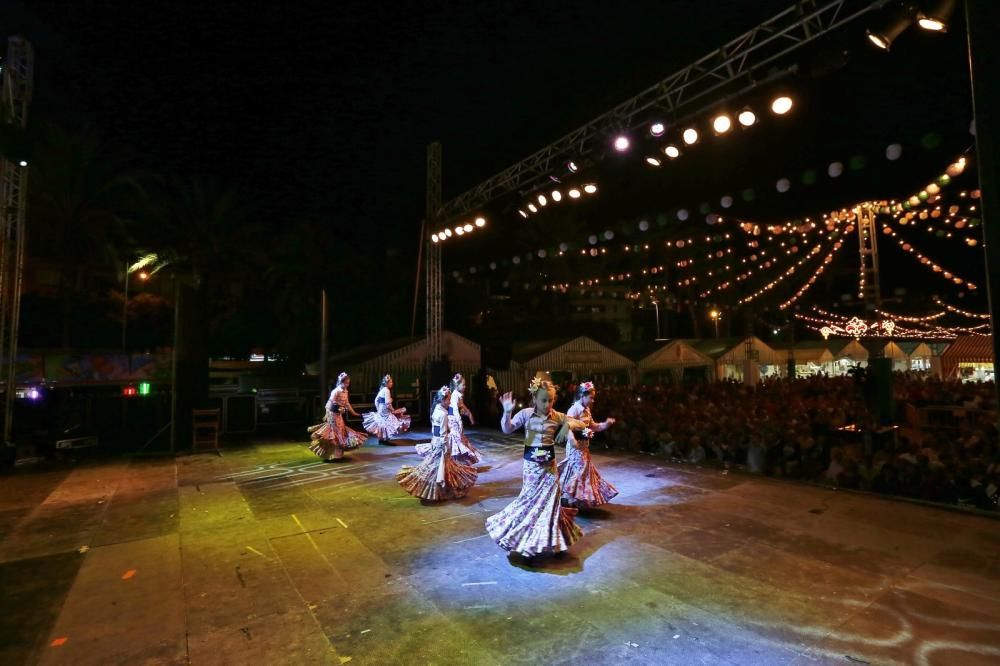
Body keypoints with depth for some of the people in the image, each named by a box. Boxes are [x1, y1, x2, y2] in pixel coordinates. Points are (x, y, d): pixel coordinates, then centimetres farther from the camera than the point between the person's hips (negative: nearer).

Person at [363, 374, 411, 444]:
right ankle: (384, 439, -1)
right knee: (386, 424, -4)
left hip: (380, 410, 10)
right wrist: (393, 409, -12)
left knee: (382, 424, 16)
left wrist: (378, 409, 21)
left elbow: (376, 400, 16)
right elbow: (387, 403, -22)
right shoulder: (387, 390, -17)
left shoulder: (382, 390, 11)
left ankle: (381, 439, 24)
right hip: (385, 410, -10)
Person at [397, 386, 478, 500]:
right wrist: (446, 447, -15)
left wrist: (434, 440, 20)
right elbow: (443, 433, -20)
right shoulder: (443, 413, -21)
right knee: (440, 465, 2)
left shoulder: (435, 410, 6)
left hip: (434, 440, 9)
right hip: (440, 442, -9)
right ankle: (436, 492, 12)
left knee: (433, 465, 17)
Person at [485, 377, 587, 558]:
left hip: (549, 465, 2)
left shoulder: (557, 416, -4)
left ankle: (547, 538, 27)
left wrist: (569, 424, -24)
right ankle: (528, 537, 28)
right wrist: (507, 412, -32)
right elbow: (507, 429, -15)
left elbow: (582, 424, -3)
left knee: (549, 500, 8)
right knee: (530, 499, 7)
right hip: (531, 464, -2)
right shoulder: (526, 413, -9)